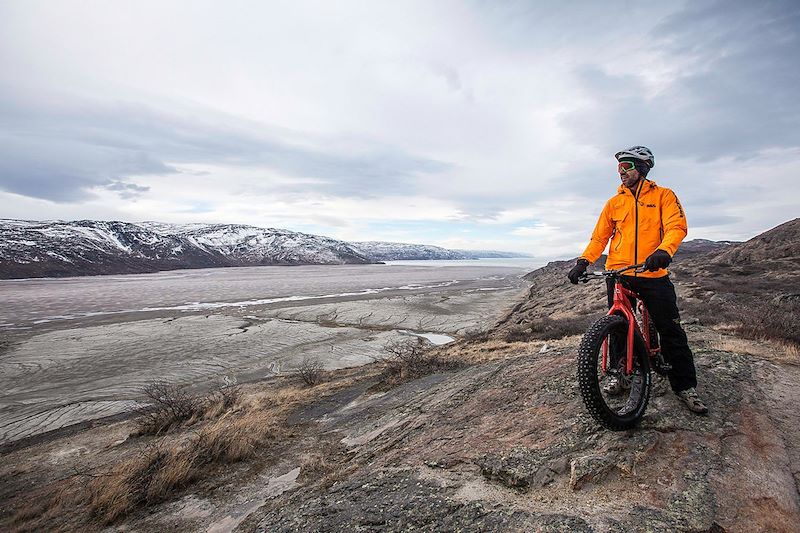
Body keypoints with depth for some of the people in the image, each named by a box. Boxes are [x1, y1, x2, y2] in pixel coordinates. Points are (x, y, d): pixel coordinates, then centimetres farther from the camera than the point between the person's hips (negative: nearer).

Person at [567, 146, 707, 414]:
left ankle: (685, 385, 13)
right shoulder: (614, 202, 13)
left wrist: (664, 251, -29)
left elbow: (677, 225, -9)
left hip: (654, 273, -2)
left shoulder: (663, 195, 5)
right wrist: (583, 261, -2)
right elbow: (600, 236, 12)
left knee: (671, 330, 1)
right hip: (618, 273, 3)